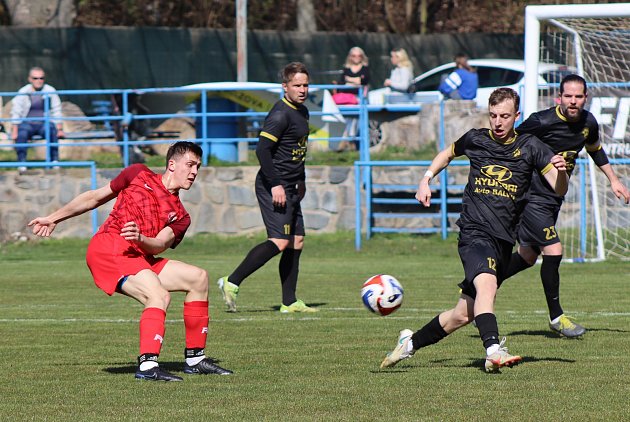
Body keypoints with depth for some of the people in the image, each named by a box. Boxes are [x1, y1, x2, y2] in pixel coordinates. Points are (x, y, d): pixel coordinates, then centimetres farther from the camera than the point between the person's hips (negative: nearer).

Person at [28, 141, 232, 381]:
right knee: (159, 296, -28)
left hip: (141, 259, 6)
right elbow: (95, 197, 19)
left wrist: (140, 239, -26)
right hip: (108, 247, -6)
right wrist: (53, 219, 18)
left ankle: (195, 359, 9)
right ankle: (147, 365, -41)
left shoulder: (179, 216, 18)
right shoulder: (139, 174, 11)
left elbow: (159, 245, -2)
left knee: (198, 278, 3)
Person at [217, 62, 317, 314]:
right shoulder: (280, 114, -16)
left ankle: (289, 302, 12)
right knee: (280, 241, -17)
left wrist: (300, 180, 26)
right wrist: (276, 185, -23)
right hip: (273, 186, -10)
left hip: (289, 188, 10)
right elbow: (262, 149, -22)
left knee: (296, 241, 8)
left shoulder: (302, 112, 16)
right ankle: (232, 283, -15)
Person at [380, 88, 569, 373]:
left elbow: (559, 189, -4)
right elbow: (448, 153, 29)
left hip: (504, 241, 2)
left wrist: (561, 171, -25)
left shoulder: (530, 147, 3)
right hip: (474, 233, -2)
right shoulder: (475, 140, 6)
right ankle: (493, 351, -47)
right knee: (486, 283, -33)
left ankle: (411, 342, 28)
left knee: (464, 314, 6)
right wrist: (426, 180, 16)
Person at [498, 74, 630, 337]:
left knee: (528, 256, 15)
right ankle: (556, 317, -1)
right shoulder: (542, 122, -21)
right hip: (532, 195, -8)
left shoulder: (588, 123, 0)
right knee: (553, 251, -15)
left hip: (554, 198, 8)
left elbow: (595, 149, 22)